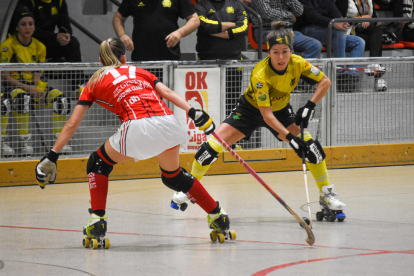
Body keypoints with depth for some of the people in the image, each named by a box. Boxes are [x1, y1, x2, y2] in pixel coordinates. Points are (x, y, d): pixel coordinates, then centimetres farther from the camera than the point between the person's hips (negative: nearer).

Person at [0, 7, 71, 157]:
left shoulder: (39, 47, 5)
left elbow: (37, 75, 4)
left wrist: (38, 91, -17)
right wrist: (27, 88, -22)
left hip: (33, 86, 5)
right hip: (13, 86, -5)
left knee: (59, 98, -16)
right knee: (22, 98, -38)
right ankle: (24, 144, -33)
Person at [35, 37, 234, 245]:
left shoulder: (95, 82, 25)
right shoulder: (140, 72, 31)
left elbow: (72, 124, 20)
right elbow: (167, 92, 13)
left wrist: (52, 156, 20)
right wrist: (194, 113, 5)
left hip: (137, 127, -3)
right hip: (167, 123, 3)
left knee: (98, 163, 23)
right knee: (174, 177, 30)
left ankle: (97, 220, 11)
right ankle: (217, 214, 32)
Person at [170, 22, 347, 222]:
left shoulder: (297, 64, -24)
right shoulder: (260, 74, -35)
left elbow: (325, 82, -11)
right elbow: (266, 115, -35)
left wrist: (310, 106, -23)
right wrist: (289, 137, -44)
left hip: (281, 110, 3)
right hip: (251, 109, -3)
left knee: (311, 146, -17)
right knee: (212, 146, -14)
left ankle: (327, 195, 1)